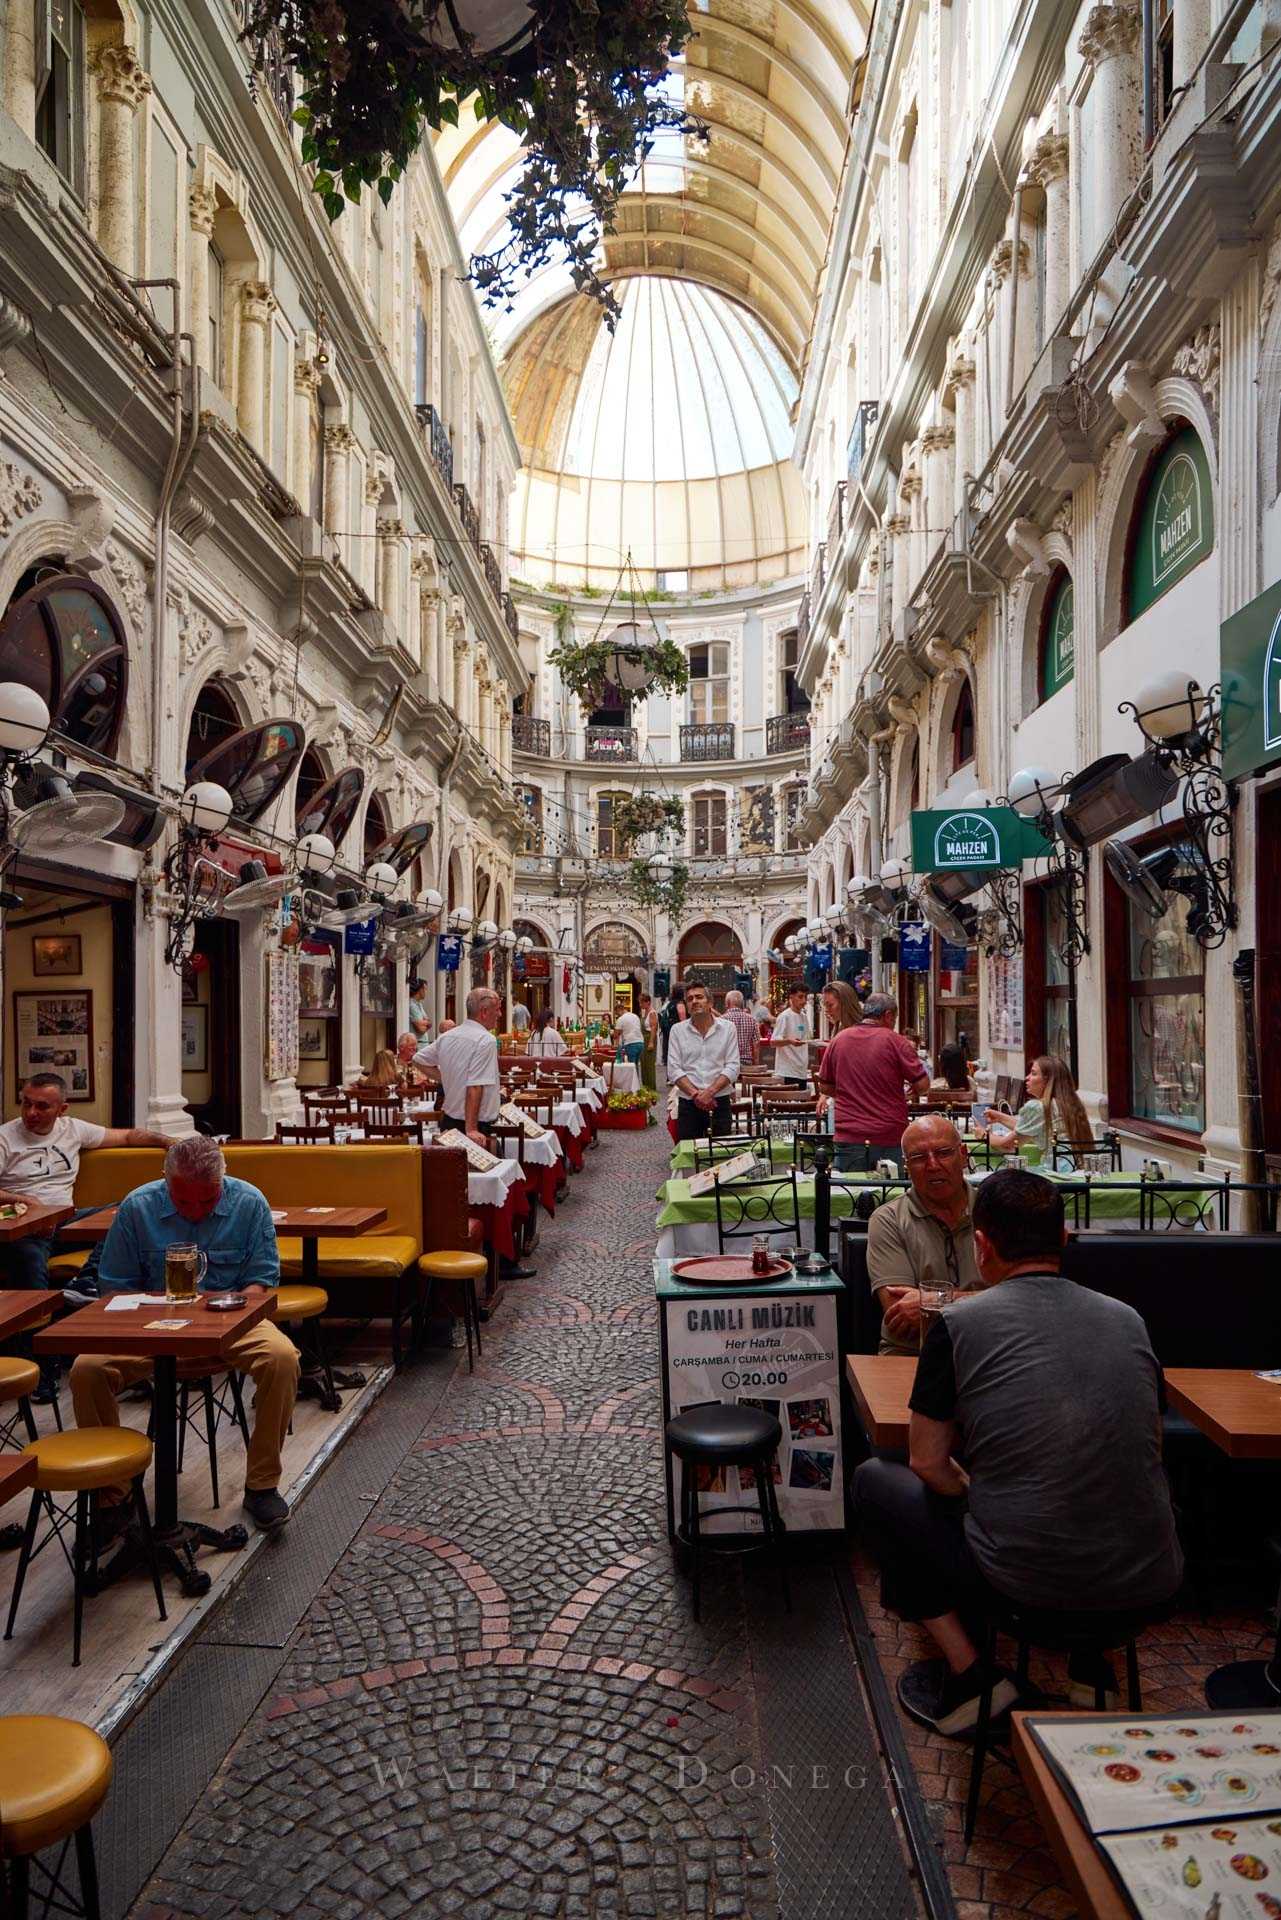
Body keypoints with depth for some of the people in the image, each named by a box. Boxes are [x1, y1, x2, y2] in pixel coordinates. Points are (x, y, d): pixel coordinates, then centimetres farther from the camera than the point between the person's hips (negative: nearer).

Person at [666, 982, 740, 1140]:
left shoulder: (727, 1028, 4)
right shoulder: (677, 1030, 5)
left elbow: (732, 1067, -2)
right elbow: (674, 1069, -1)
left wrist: (710, 1092, -14)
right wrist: (695, 1094, -13)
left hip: (720, 1102, 0)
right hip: (687, 1103, 0)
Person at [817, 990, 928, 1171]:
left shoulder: (839, 1039, 4)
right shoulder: (894, 1040, -6)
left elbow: (825, 1088, 11)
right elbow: (922, 1085, -6)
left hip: (848, 1138, 3)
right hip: (889, 1138, -3)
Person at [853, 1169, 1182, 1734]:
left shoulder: (959, 1323, -8)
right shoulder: (1126, 1318, 5)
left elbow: (928, 1463, -1)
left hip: (1027, 1582, -5)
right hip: (1150, 1588, 5)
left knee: (875, 1481, 16)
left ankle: (967, 1677, 13)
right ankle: (1093, 1667, 25)